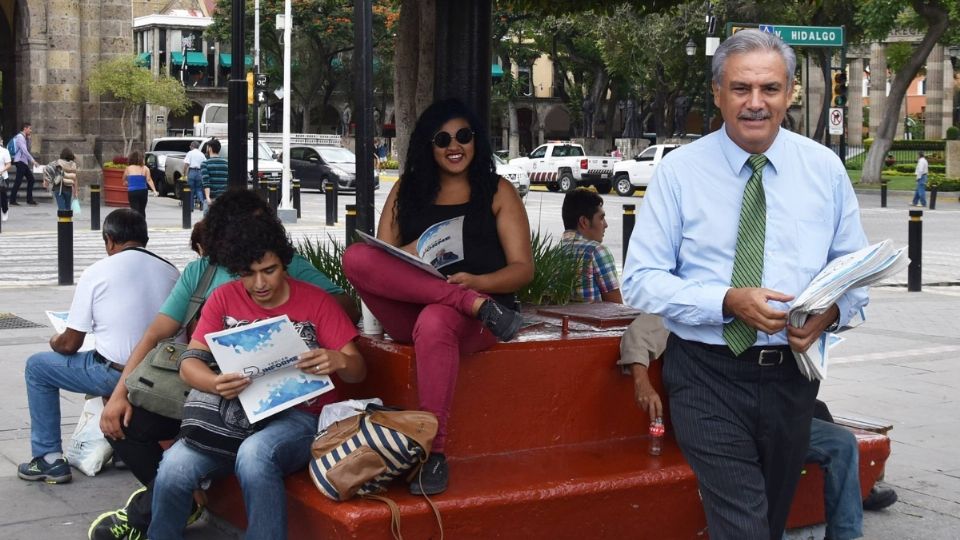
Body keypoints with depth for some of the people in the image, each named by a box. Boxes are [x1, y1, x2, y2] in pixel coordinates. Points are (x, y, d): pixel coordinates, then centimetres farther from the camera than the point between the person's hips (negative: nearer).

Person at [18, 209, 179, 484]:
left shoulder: (96, 272, -7)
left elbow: (70, 344, -4)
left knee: (37, 366, 16)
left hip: (116, 375, -5)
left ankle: (49, 459, 16)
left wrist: (56, 342, 21)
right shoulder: (171, 272, 3)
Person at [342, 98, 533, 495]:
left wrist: (475, 281, -16)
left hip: (476, 309, -3)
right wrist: (409, 254, -13)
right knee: (355, 256, -25)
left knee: (434, 322, -40)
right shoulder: (406, 190, 20)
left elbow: (522, 269, 6)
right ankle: (478, 306, -31)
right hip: (409, 312, 3)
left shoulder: (498, 192, 13)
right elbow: (378, 257, 12)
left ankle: (434, 454, -39)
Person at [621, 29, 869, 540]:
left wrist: (831, 310, -15)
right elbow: (640, 281, -8)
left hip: (791, 372, 4)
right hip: (708, 374, -3)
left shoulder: (824, 169, 2)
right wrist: (728, 301, -23)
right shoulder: (679, 171, -6)